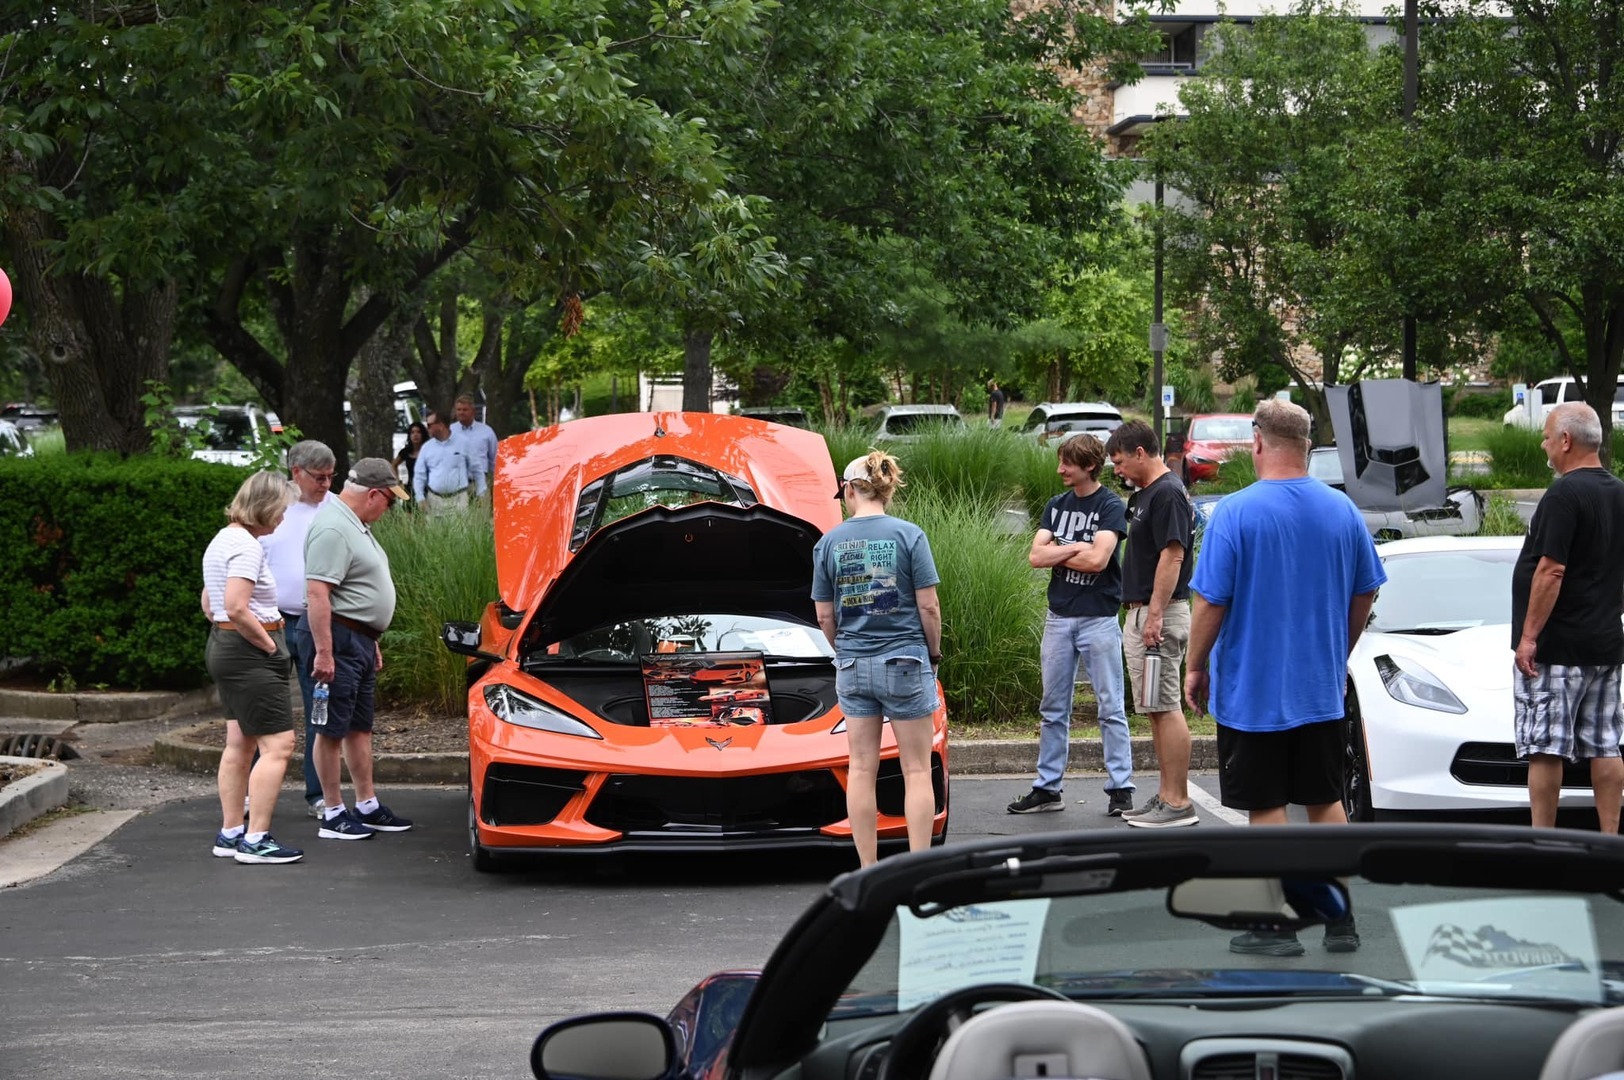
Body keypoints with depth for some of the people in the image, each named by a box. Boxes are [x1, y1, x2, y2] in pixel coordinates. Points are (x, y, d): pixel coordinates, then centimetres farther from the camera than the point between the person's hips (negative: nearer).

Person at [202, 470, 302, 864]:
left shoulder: (222, 540, 16)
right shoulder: (246, 546, -17)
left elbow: (209, 604, 24)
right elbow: (237, 608, -26)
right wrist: (269, 643, -15)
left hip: (223, 645, 11)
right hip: (249, 655, -11)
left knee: (239, 744, 15)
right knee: (277, 744, -11)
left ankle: (230, 834, 19)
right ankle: (256, 839, -13)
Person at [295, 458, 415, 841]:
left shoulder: (356, 525, 16)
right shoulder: (333, 528, -19)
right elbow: (317, 594, -25)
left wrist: (371, 643, 26)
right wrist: (324, 652, -27)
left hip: (360, 640, 11)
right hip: (338, 637, -11)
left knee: (360, 727, 15)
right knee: (332, 730, -4)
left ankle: (368, 806, 22)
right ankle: (333, 815, 1)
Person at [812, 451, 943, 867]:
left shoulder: (829, 543, 1)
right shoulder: (908, 535, -7)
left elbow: (824, 616, 4)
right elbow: (928, 607, -8)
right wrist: (934, 652, 8)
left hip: (854, 665, 3)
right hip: (904, 661, -3)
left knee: (861, 770, 8)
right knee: (916, 770, 4)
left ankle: (868, 873, 9)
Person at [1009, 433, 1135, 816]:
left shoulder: (1110, 506, -6)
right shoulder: (1056, 506, 12)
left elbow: (1098, 559, -19)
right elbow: (1036, 555, 2)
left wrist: (1057, 553, -5)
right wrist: (1075, 548, -9)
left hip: (1099, 618, -6)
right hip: (1059, 616, 6)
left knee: (1110, 706, -2)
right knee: (1053, 708, 9)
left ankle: (1120, 788, 1)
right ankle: (1048, 788, 14)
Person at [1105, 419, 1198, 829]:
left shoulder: (1167, 493, -14)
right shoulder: (1144, 494, 18)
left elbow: (1172, 556, -22)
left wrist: (1155, 615, -25)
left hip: (1159, 615, -11)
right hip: (1140, 612, 11)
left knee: (1166, 708, -10)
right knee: (1157, 709, 12)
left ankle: (1178, 803, -9)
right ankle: (1166, 796, 17)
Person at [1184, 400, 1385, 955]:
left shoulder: (1235, 512, -14)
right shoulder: (1342, 509, 2)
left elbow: (1211, 602, -14)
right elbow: (1365, 594, 10)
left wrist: (1196, 667, -1)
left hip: (1252, 690, -5)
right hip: (1322, 689, 5)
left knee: (1266, 807, 2)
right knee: (1326, 802, 13)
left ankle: (1276, 927, 6)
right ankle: (1341, 919, 14)